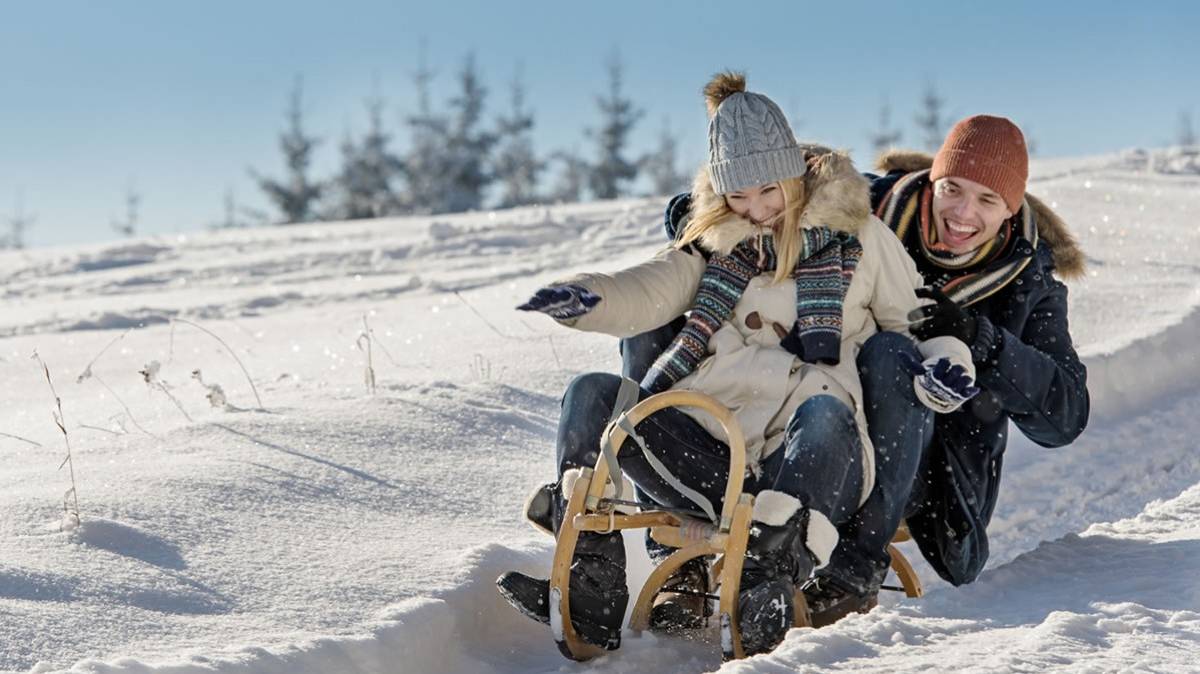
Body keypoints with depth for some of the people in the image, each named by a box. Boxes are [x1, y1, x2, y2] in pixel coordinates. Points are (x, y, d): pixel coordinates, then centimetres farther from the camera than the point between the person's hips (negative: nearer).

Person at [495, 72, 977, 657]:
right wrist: (585, 298, -15)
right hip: (705, 450, 4)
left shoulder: (855, 235, 11)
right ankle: (591, 590, -28)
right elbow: (649, 295, 6)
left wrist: (941, 364, -9)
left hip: (805, 459, -4)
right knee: (592, 395, -15)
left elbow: (914, 323, 14)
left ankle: (768, 589, -53)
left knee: (826, 410, -38)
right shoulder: (717, 241, 19)